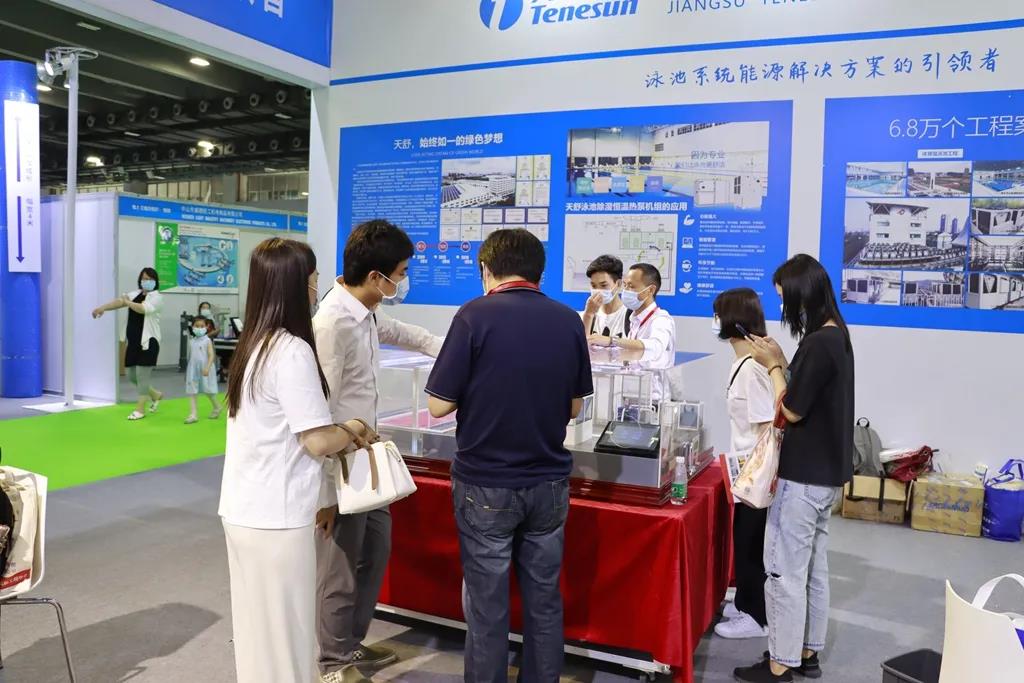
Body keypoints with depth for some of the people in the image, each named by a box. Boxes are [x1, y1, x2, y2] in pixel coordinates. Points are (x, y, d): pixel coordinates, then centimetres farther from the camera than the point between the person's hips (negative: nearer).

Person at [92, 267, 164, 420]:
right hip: (133, 342, 7)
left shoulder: (157, 297, -7)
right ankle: (155, 395, 32)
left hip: (148, 341, -7)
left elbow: (143, 309, -25)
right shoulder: (135, 294, 13)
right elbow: (119, 301, -4)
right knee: (132, 375, 11)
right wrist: (103, 308, -21)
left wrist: (128, 302, -9)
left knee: (142, 374, -6)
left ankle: (140, 408, 4)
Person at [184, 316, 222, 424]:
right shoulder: (191, 342, 8)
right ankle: (193, 414, -1)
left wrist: (207, 368, -28)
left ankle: (217, 408, 30)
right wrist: (187, 371, 19)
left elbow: (211, 356, -15)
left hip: (205, 370, -5)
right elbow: (190, 356, 16)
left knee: (208, 391, 6)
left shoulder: (207, 341, -8)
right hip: (193, 370, 5)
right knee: (191, 392, -2)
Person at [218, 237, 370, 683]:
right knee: (283, 631, 6)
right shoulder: (293, 350, -18)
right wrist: (352, 430, 0)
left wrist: (339, 434, 12)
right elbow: (316, 442, -18)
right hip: (275, 517, -8)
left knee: (257, 626, 20)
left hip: (243, 510, 8)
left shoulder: (253, 344, 8)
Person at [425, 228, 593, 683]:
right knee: (544, 599, 17)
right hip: (549, 483, 4)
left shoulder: (476, 316, -13)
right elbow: (574, 408, 9)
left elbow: (439, 405, -11)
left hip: (486, 484, -4)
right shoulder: (569, 321, 1)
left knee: (487, 605, 10)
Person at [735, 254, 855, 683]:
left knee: (784, 570, 0)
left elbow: (793, 410, -18)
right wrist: (781, 362, 6)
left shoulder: (817, 343, -22)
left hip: (804, 475, -10)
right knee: (812, 567, 18)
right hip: (826, 471, 10)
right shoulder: (836, 336, 8)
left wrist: (773, 366, -8)